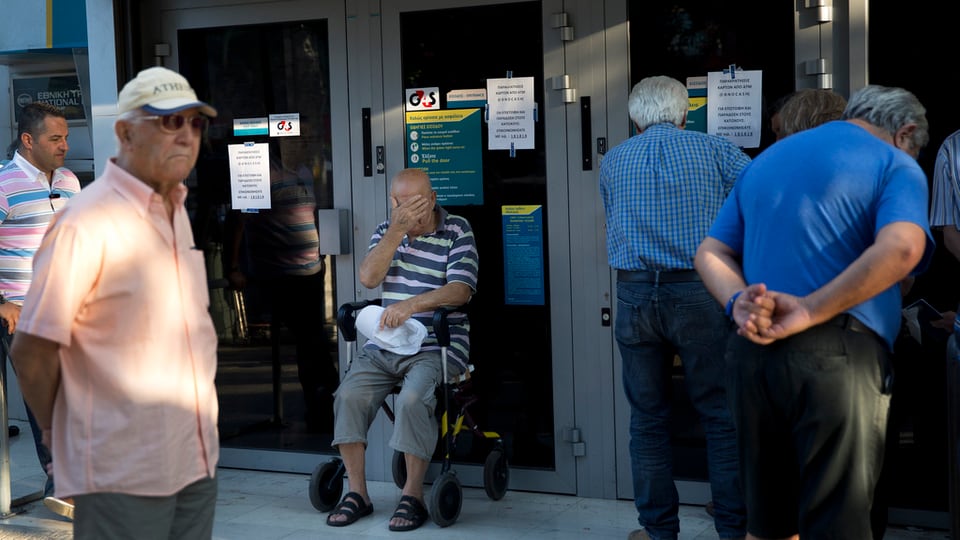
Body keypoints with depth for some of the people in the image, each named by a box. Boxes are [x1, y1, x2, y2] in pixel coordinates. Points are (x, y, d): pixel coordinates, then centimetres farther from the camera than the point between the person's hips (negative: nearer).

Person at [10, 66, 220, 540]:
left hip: (196, 461, 7)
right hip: (123, 476, -7)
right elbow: (31, 351, -15)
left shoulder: (178, 211, 11)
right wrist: (57, 432, -1)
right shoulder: (86, 223, -15)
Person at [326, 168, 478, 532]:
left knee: (412, 399, -31)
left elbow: (461, 290, -13)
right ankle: (358, 494, -8)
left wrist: (412, 303, -28)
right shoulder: (386, 230, 12)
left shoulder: (457, 231, 0)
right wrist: (397, 230, -13)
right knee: (349, 395, -19)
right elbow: (369, 278, -4)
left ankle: (413, 497, -16)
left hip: (437, 347, -4)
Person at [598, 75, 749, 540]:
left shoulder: (613, 161, 11)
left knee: (647, 419, 11)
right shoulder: (714, 150, 3)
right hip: (702, 292, -2)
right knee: (722, 415, 7)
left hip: (636, 296, 2)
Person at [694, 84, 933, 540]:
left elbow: (710, 253, 14)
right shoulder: (895, 166, 2)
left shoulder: (764, 161, 22)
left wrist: (739, 303, -4)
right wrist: (808, 311, -17)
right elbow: (900, 248, -19)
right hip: (838, 356, -5)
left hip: (753, 351, 6)